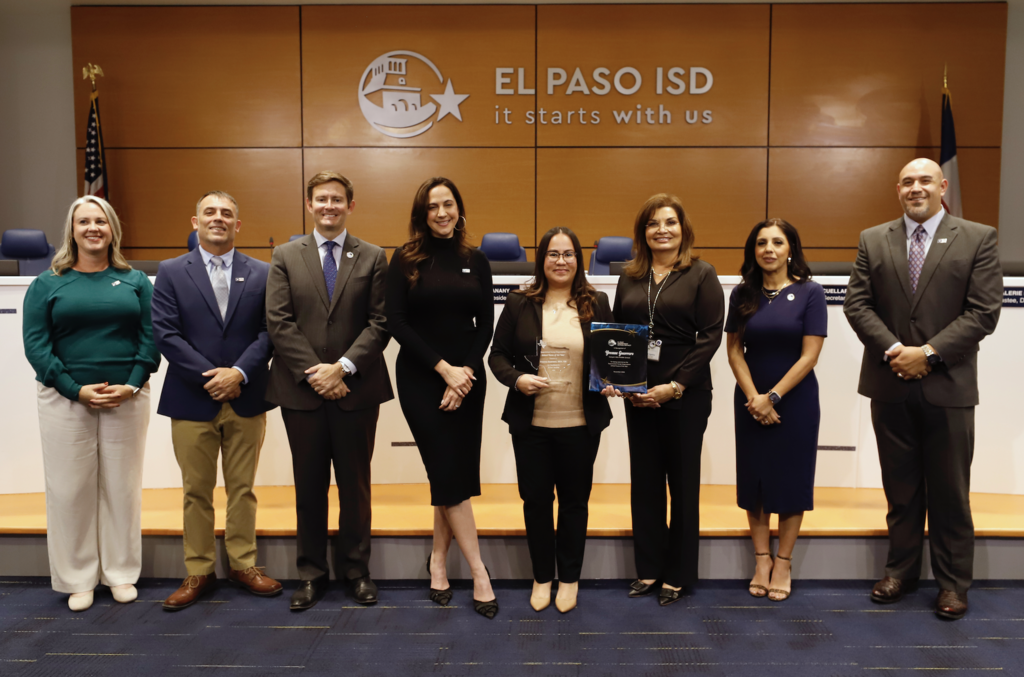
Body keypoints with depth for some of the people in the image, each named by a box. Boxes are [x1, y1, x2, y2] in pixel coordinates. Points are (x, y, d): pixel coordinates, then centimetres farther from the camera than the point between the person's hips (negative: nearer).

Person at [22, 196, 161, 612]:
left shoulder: (135, 281, 7)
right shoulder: (47, 284, 5)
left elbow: (151, 338, 1)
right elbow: (35, 345, -2)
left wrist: (131, 385, -12)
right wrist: (77, 390, -12)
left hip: (127, 400, 1)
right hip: (65, 401, 0)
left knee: (122, 485, 7)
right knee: (70, 489, 6)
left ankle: (122, 573, 21)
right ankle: (77, 580, 20)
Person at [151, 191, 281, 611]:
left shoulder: (261, 274, 5)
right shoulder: (171, 272, 4)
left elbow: (268, 332, -1)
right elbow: (165, 334, -5)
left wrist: (238, 373, -15)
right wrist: (210, 377, -13)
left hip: (246, 400, 1)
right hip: (191, 401, 0)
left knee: (242, 488, 10)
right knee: (196, 492, 9)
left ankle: (243, 565, 23)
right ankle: (199, 572, 21)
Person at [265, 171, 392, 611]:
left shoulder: (373, 258, 5)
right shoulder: (285, 257, 7)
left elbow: (379, 323, -3)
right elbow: (278, 323, -2)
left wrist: (343, 368, -13)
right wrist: (314, 373, -11)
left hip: (356, 389, 0)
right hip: (302, 391, 1)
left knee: (355, 484, 9)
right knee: (309, 487, 10)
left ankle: (356, 570, 24)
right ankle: (312, 573, 23)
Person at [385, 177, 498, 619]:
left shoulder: (476, 262, 8)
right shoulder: (406, 260, -1)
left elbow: (485, 325, 5)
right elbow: (396, 322, -7)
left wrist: (465, 372, -9)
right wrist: (443, 368, -12)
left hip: (466, 378, 3)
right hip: (421, 379, -3)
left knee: (456, 473, 6)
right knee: (449, 472, -4)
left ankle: (438, 559, 25)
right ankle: (479, 572, 4)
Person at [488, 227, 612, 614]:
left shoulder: (597, 304, 3)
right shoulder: (519, 304, 1)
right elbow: (498, 355, 2)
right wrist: (516, 379, -16)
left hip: (580, 424, 0)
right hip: (530, 423, 0)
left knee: (574, 501, 12)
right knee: (536, 499, 10)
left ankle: (569, 578, 31)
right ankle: (542, 578, 30)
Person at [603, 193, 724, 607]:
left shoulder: (701, 275, -2)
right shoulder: (629, 278, 9)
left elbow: (711, 336, -9)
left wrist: (675, 386, -15)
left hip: (687, 396, -3)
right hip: (638, 396, 4)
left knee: (683, 483, 8)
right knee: (644, 481, 10)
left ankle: (677, 574, 22)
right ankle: (648, 568, 25)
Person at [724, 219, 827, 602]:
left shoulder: (809, 292, -6)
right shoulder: (743, 294, 2)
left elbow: (809, 355, -10)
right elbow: (734, 350, 1)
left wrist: (773, 397, -14)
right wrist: (754, 397, -11)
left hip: (795, 400, -2)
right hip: (751, 401, 3)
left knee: (790, 480, 6)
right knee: (754, 478, 8)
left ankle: (784, 563, 20)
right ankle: (761, 560, 21)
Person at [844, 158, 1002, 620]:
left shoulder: (978, 239, 0)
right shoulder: (873, 240, 7)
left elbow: (983, 313, -7)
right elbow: (857, 304, 1)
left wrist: (929, 353, -15)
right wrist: (892, 349, -12)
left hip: (948, 386, -2)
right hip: (890, 385, 2)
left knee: (950, 491, 8)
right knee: (900, 488, 13)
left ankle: (953, 582, 22)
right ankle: (900, 571, 26)